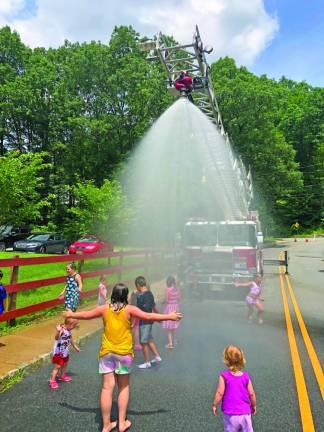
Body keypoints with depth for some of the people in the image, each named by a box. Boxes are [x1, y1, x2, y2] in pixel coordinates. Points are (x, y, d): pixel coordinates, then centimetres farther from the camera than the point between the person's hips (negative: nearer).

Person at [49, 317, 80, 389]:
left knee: (65, 365, 23)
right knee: (57, 367, -1)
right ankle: (52, 381, 14)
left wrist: (75, 347, 27)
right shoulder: (61, 330, -29)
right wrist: (58, 332, -70)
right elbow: (56, 338, -49)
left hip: (66, 352, 8)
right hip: (58, 352, -8)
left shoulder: (69, 331, -3)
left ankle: (62, 376, 45)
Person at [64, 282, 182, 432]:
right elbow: (148, 316, -14)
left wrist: (71, 314, 26)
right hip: (124, 352, -2)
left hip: (107, 352, 2)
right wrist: (169, 316, -7)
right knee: (123, 387, 14)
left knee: (107, 387, 6)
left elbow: (86, 314, 9)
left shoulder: (104, 309, -3)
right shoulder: (129, 309, -11)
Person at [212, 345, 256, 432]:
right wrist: (254, 406, 18)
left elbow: (220, 393, -14)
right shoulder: (246, 376, -4)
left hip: (230, 414, -2)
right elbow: (251, 394, 0)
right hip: (245, 413, 3)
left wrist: (214, 405, 0)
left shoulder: (224, 376, -13)